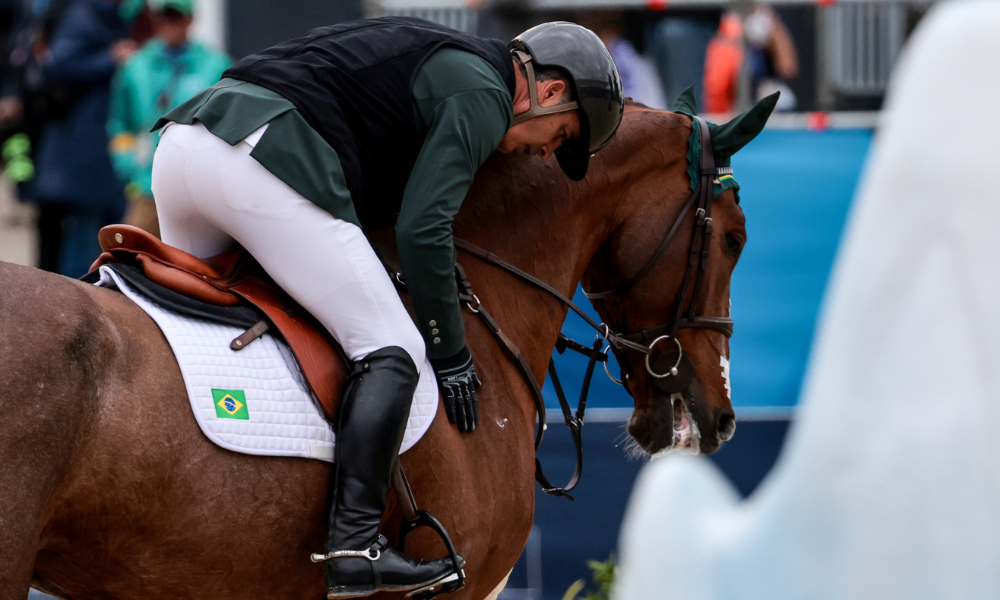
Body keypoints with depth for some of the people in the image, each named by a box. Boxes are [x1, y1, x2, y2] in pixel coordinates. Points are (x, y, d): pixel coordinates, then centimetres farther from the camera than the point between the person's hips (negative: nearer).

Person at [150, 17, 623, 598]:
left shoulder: (437, 58, 30)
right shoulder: (482, 95, 2)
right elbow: (423, 229, -7)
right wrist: (453, 358, 2)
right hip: (267, 159, -10)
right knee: (393, 351, -5)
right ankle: (355, 548, -14)